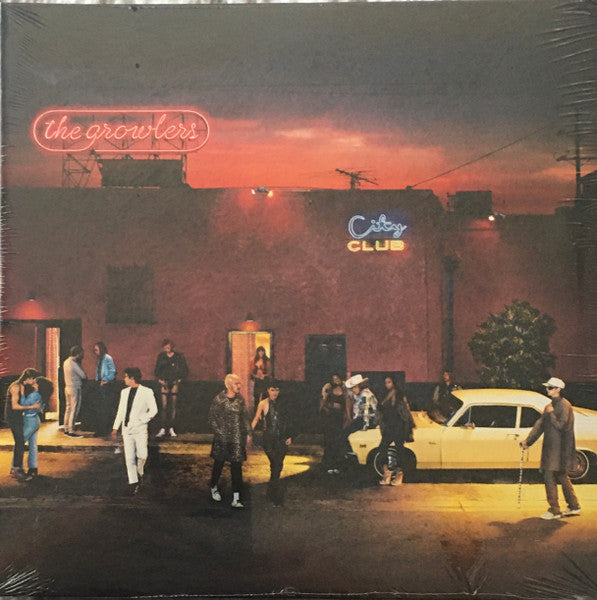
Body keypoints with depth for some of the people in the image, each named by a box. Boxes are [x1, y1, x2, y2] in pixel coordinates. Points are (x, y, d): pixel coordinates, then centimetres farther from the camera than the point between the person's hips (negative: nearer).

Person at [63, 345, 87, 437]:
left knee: (68, 409, 13)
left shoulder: (66, 362, 10)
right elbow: (83, 375, -15)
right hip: (75, 388, -9)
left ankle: (66, 430, 17)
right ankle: (71, 431, -3)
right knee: (74, 410, -5)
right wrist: (85, 376, 7)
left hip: (67, 387, 9)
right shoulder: (73, 363, -18)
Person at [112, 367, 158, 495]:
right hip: (126, 429, 4)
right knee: (129, 457, -1)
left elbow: (153, 410, -3)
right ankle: (133, 482, 6)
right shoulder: (124, 392, 12)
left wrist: (141, 420, -12)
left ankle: (139, 473, 29)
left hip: (140, 429, -4)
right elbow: (120, 411, 17)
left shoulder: (146, 392, -4)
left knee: (142, 455, 0)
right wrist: (115, 427, 13)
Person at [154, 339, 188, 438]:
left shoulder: (179, 357, 3)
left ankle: (171, 428, 4)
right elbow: (156, 370, 17)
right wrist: (159, 379, 3)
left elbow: (185, 370, 7)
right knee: (164, 405, -7)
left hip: (174, 382, -1)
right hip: (164, 382, 1)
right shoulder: (161, 356, 9)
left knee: (173, 406, -1)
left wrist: (179, 379, -2)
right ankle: (163, 428, -6)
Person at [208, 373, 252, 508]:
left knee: (237, 467, -1)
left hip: (238, 439, 3)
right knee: (219, 463, 14)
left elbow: (245, 417, 13)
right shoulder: (219, 400, -10)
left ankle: (236, 499, 1)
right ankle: (213, 487, 41)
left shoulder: (240, 399, 5)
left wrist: (248, 433, 10)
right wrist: (220, 432, -9)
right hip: (223, 439, -3)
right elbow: (212, 418, -5)